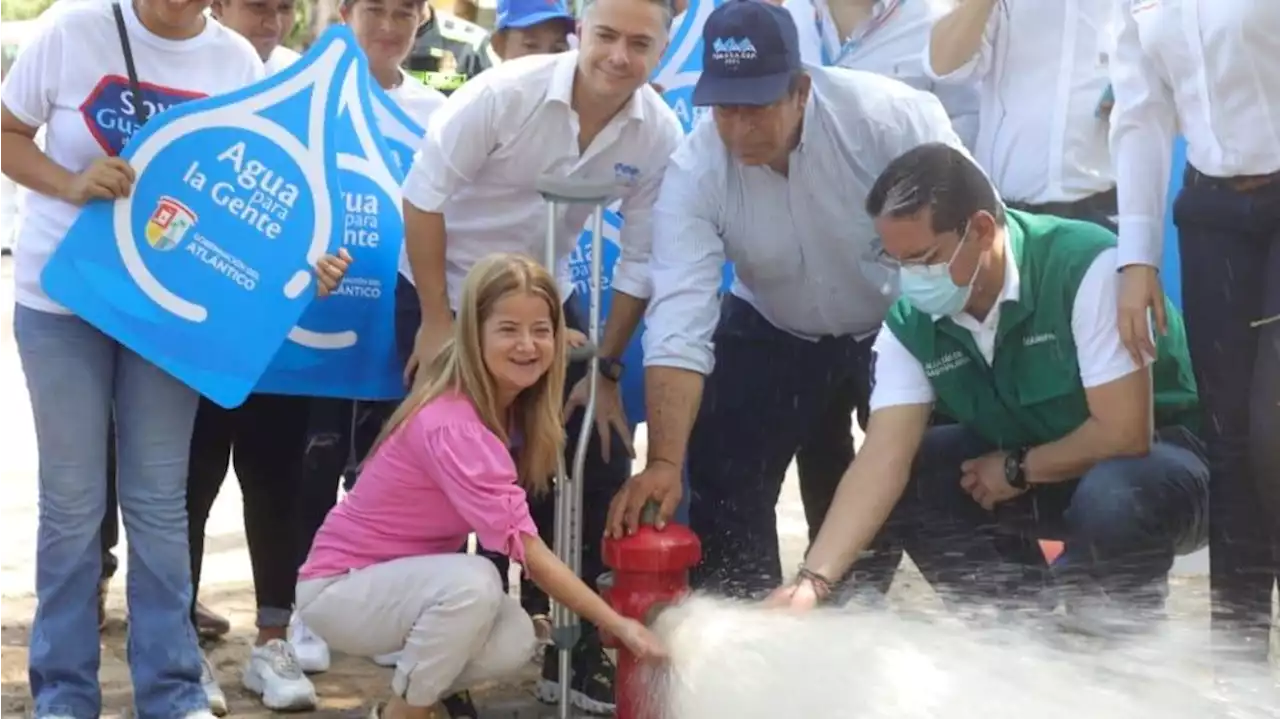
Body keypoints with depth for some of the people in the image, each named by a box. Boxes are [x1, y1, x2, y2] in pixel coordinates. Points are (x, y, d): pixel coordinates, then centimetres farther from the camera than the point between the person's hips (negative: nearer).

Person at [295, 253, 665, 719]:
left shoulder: (509, 410, -4)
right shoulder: (450, 425, -31)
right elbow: (521, 545, -33)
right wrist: (616, 624, -33)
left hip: (404, 579, 8)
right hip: (338, 588, -8)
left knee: (514, 642, -15)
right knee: (473, 582, -32)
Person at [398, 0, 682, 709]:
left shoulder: (660, 136, -15)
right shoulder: (506, 91, -25)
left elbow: (641, 262, -6)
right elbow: (424, 193, -18)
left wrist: (605, 368, -5)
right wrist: (436, 321, -17)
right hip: (444, 291, -4)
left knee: (601, 461, -2)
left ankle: (576, 650, 13)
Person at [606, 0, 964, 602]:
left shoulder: (889, 115, -32)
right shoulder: (695, 173, -26)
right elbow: (680, 322, -32)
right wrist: (664, 462, -40)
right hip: (776, 332, 1)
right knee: (722, 477, -6)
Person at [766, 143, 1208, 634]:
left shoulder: (1086, 267, -29)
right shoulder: (910, 323, -13)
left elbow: (1123, 433, -28)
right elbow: (883, 459, -18)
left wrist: (1016, 471, -16)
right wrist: (813, 579, -29)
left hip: (1155, 453, -5)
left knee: (1112, 496, -37)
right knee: (906, 482, -15)